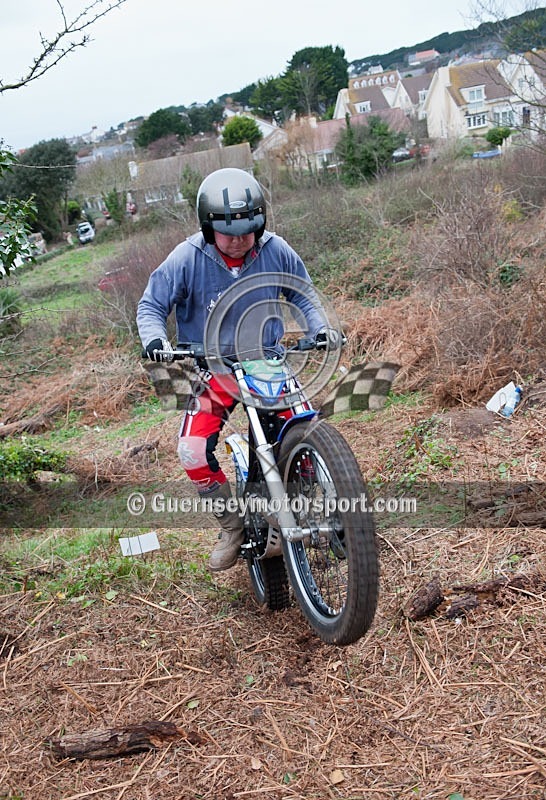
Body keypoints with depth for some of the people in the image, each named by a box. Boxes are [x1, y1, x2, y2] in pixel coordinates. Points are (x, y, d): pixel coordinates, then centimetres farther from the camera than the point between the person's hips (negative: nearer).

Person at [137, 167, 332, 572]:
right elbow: (152, 305, -6)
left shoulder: (276, 251, -8)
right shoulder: (187, 259, -15)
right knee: (194, 452, -16)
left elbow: (302, 294, 9)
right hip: (214, 369, -1)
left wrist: (320, 327, -8)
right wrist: (155, 338, -26)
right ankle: (232, 526, 7)